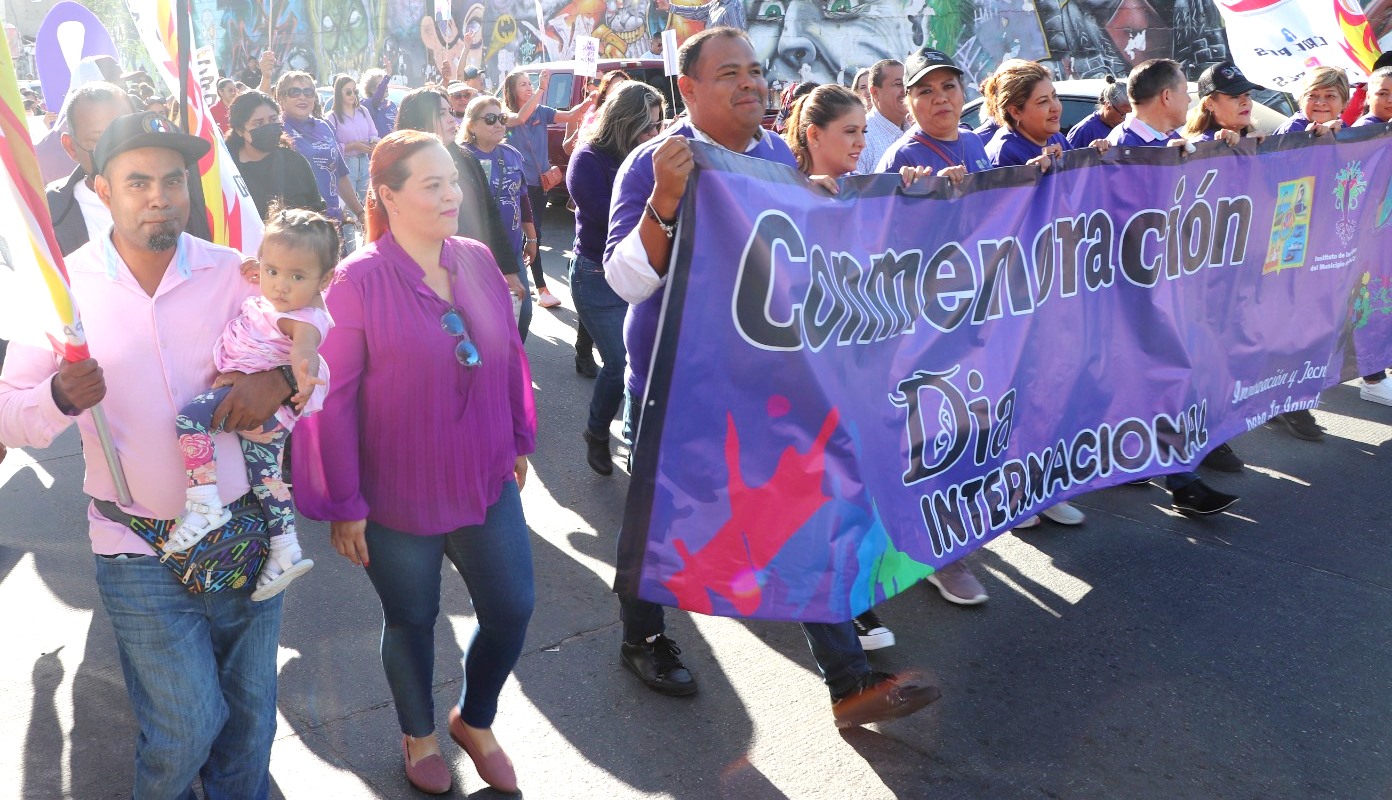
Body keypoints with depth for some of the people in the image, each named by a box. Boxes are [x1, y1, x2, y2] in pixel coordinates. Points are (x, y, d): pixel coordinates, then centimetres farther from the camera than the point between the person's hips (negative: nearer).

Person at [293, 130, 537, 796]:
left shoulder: (477, 261, -3)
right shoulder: (358, 280, -16)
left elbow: (508, 355, 7)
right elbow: (332, 398, -15)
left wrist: (518, 441, 12)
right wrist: (343, 504, -12)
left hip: (486, 482, 4)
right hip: (399, 497, -4)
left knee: (512, 608, 11)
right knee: (412, 620, 16)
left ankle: (475, 721, 41)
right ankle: (419, 735, 45)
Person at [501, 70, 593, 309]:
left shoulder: (541, 112, 7)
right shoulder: (507, 115, -5)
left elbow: (571, 115, -5)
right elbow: (520, 118, -28)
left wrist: (591, 99, -22)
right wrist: (542, 89, -31)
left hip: (541, 182, 5)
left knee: (532, 231, 13)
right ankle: (542, 290, -11)